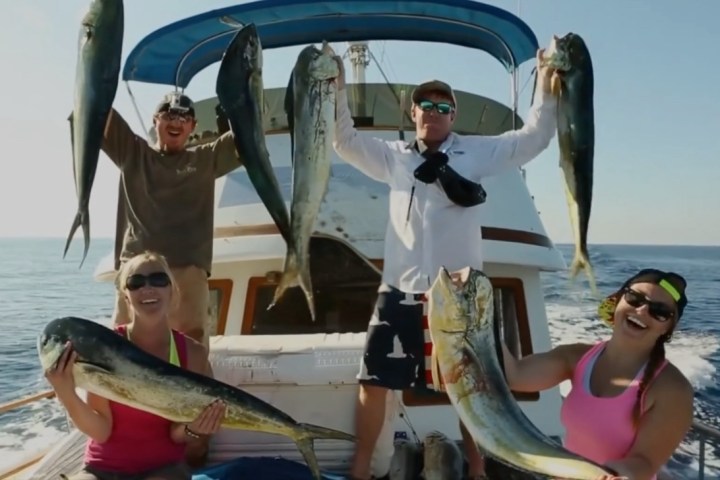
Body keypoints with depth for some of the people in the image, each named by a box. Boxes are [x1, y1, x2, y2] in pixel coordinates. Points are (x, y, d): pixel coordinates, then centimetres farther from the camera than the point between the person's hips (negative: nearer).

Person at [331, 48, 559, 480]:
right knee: (373, 380, 6)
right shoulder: (394, 157, 12)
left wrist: (547, 87, -8)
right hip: (401, 289, 2)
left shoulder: (477, 151, 6)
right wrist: (337, 89, -3)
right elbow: (346, 142, 8)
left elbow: (533, 139, 3)